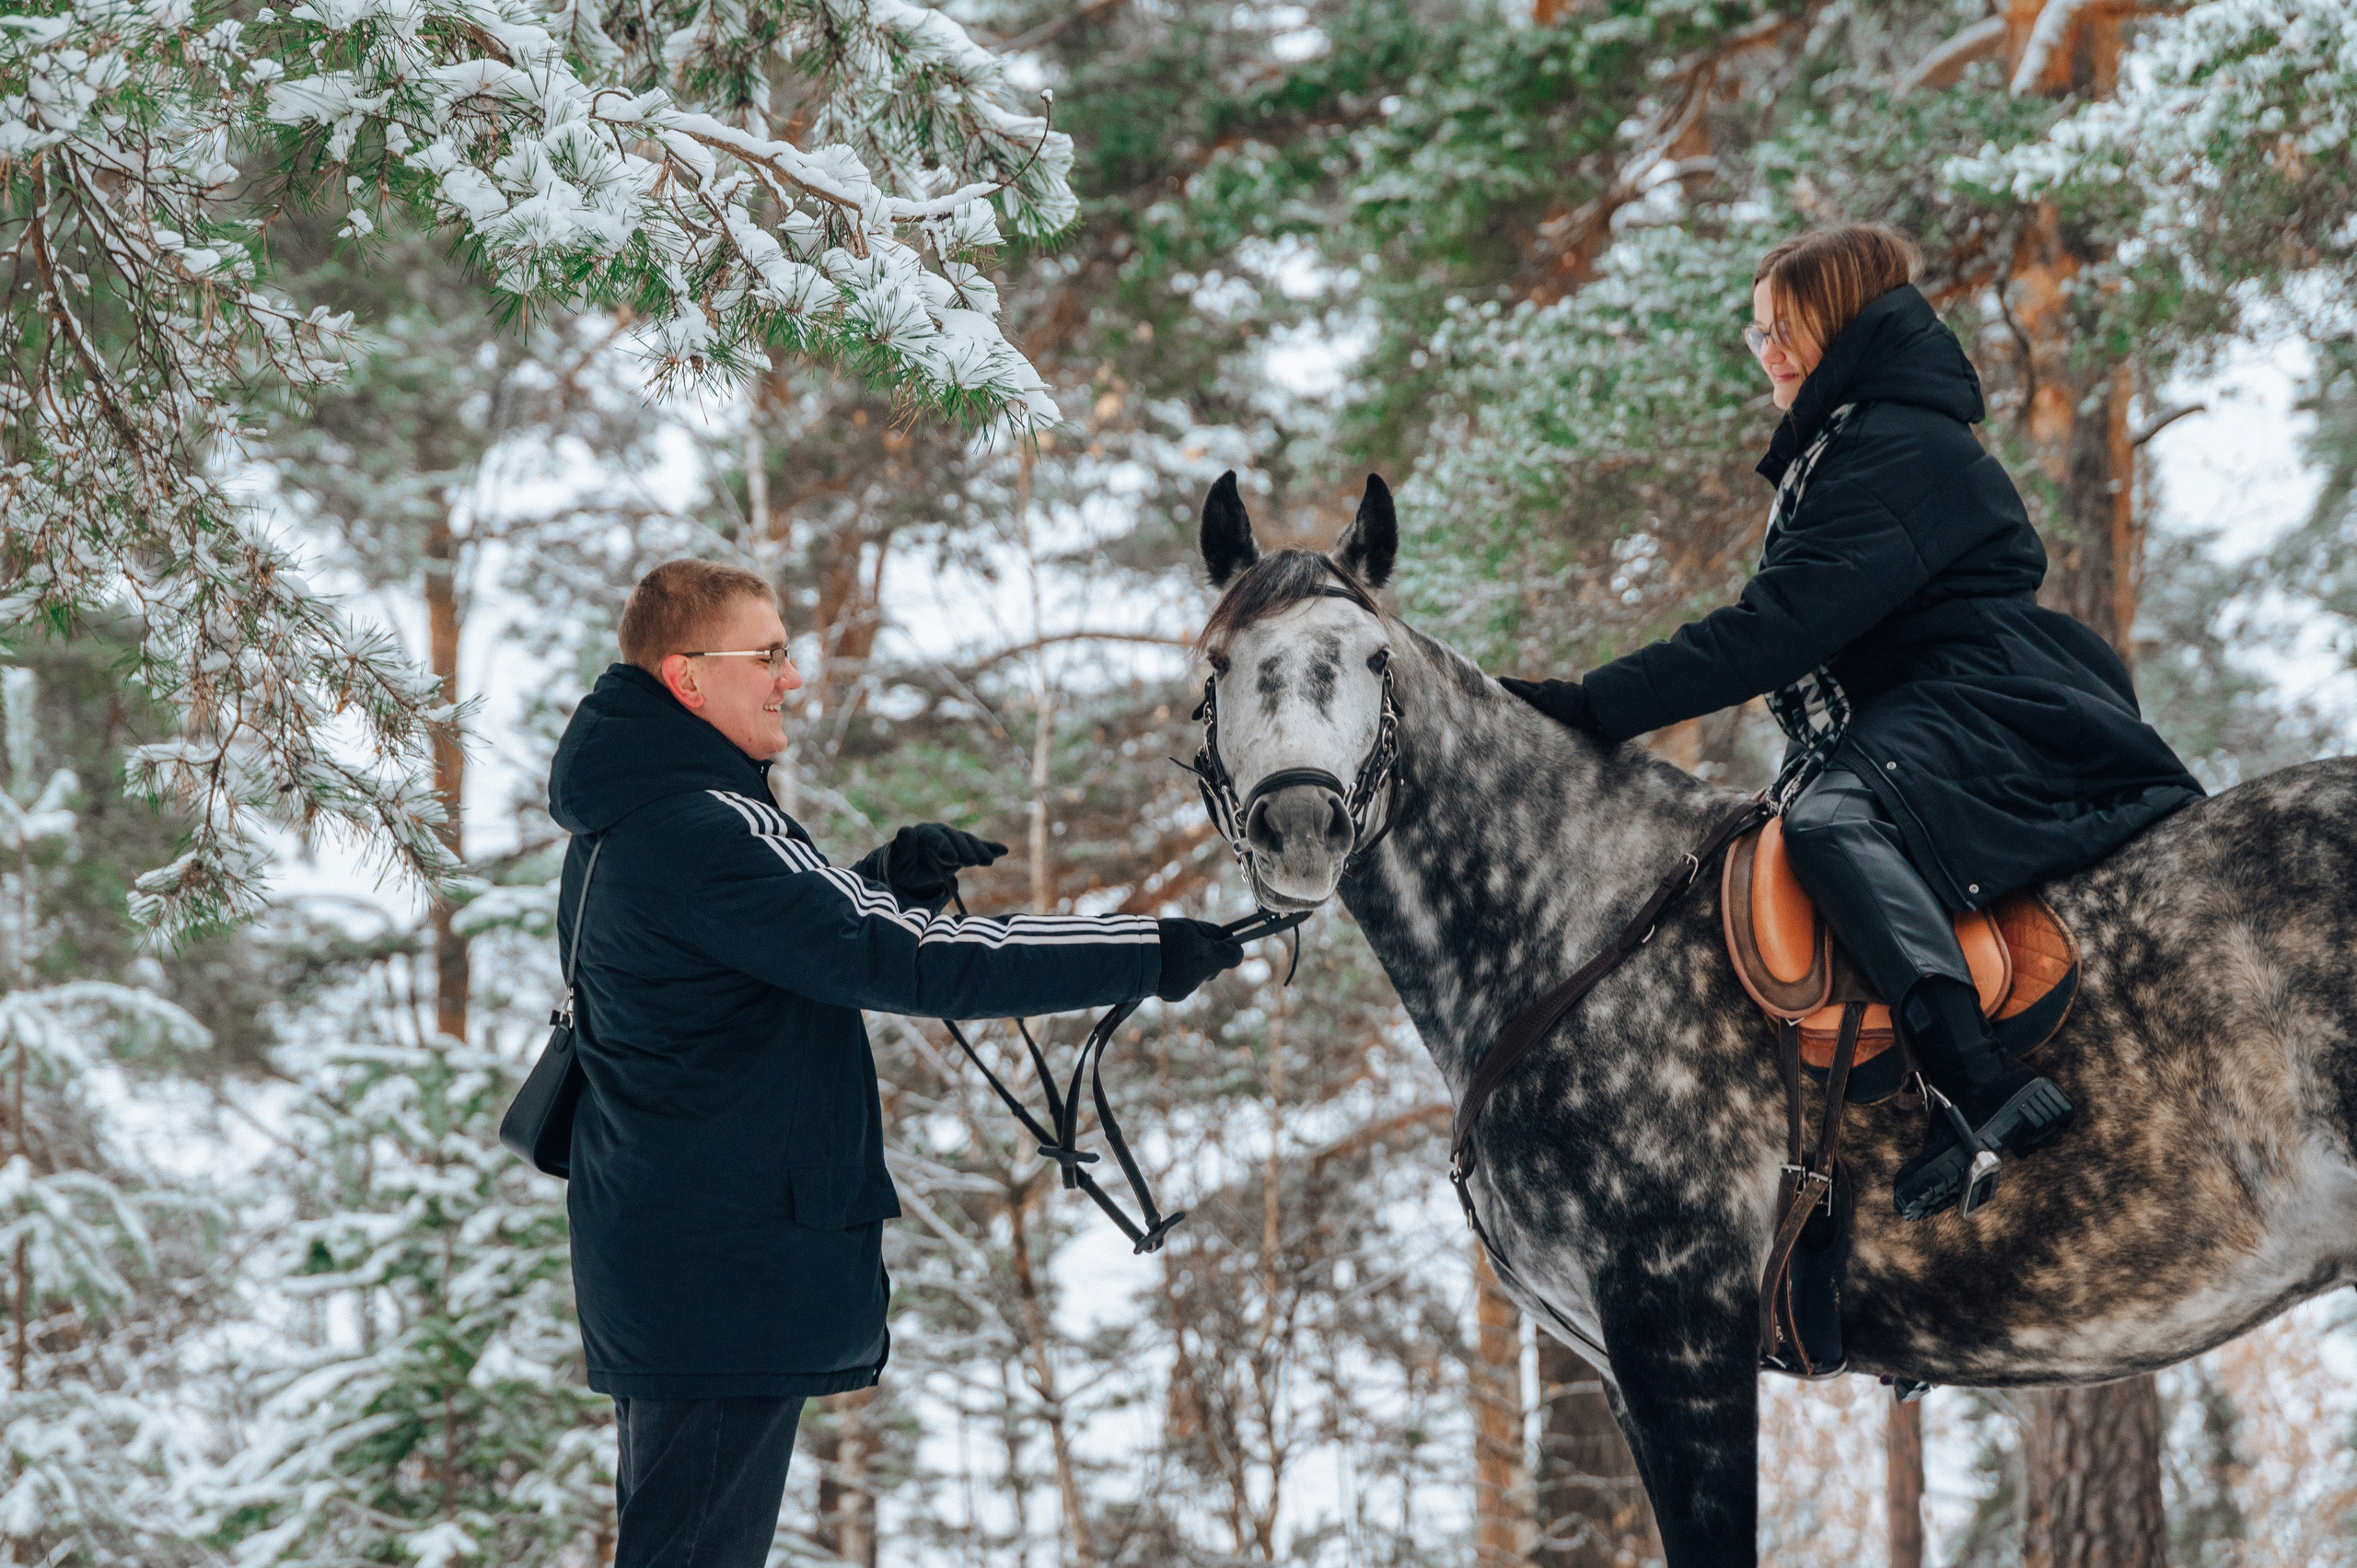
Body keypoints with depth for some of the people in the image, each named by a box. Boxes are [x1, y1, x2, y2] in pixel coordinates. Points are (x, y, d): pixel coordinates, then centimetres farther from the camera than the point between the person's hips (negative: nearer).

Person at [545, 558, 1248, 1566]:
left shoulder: (625, 827, 13)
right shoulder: (704, 830, -20)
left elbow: (799, 944, 22)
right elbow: (911, 961, -23)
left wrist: (884, 879, 3)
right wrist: (1147, 955, -20)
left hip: (651, 1248, 11)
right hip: (725, 1269, -11)